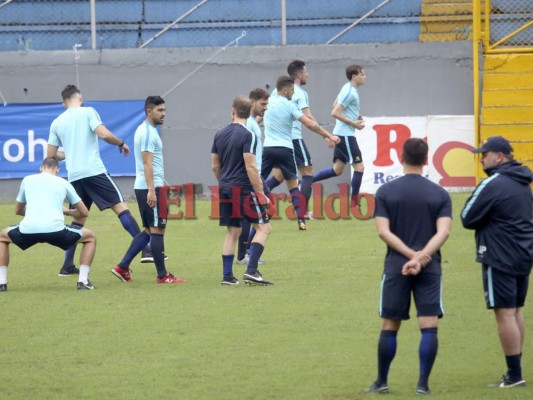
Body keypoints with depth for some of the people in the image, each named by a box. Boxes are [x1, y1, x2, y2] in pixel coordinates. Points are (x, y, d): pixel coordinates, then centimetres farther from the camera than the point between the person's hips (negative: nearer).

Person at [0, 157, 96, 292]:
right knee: (90, 237, 23)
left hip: (28, 230, 1)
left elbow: (18, 210, 37)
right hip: (55, 229, -1)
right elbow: (84, 212, 25)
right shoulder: (64, 183, 20)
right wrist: (67, 212, 46)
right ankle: (83, 280, 9)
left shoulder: (27, 180, 23)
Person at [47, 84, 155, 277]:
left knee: (78, 220, 14)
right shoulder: (87, 112, 0)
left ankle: (68, 266, 10)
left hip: (74, 175, 5)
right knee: (120, 207, -6)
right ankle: (146, 247, -16)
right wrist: (121, 143, 4)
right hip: (94, 171, -5)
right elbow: (103, 134, -13)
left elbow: (51, 154, 14)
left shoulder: (57, 123, 13)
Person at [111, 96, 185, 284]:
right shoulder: (148, 132, -13)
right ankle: (162, 275, -2)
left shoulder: (145, 130, 18)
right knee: (158, 230, -5)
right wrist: (151, 190, -25)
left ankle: (123, 267, 10)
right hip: (150, 187, -10)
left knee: (149, 230, 14)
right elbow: (147, 163, -20)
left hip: (143, 188, 10)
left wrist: (162, 183, 28)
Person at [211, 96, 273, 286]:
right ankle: (251, 271, -13)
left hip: (225, 190, 7)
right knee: (263, 227, -1)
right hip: (244, 189, -7)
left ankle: (227, 275, 8)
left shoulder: (220, 134, 9)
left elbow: (215, 166, 15)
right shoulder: (247, 135, -11)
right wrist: (261, 194, -14)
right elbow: (250, 167, -17)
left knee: (232, 232, 12)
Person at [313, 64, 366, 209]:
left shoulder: (348, 89, 13)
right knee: (359, 166, -7)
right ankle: (354, 202, -4)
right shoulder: (349, 92, -17)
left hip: (342, 133, 10)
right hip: (345, 134, -10)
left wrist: (356, 116, 15)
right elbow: (335, 113, -21)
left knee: (337, 169, 12)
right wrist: (354, 123, -17)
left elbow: (335, 105, 26)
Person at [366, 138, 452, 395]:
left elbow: (384, 232, -7)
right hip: (430, 268, 0)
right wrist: (421, 256, -17)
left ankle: (381, 382, 17)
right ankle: (423, 383, -6)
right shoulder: (440, 194, 3)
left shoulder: (386, 192, 2)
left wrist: (411, 255, -9)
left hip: (396, 267, 0)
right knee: (429, 326, -1)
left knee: (389, 326, 9)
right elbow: (443, 232, -9)